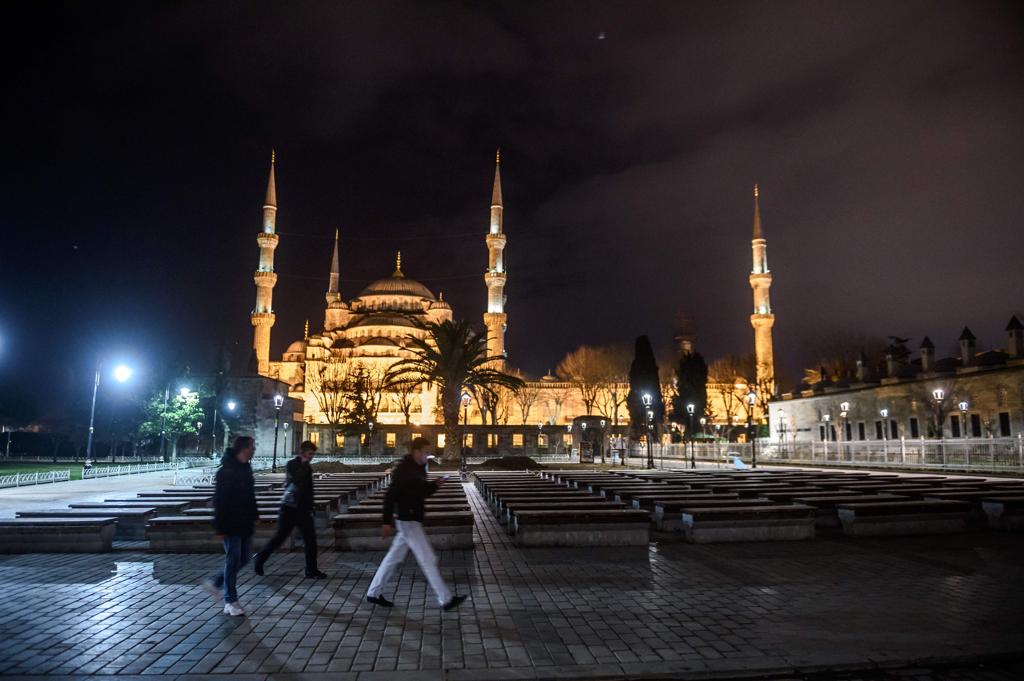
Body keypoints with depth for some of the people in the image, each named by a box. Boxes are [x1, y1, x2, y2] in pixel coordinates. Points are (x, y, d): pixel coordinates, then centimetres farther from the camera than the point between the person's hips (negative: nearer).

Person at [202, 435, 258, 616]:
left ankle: (215, 582, 31)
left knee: (243, 559, 13)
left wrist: (254, 516, 14)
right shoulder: (225, 471, -15)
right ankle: (230, 601, 10)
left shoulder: (246, 468, 9)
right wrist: (220, 527, -17)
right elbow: (219, 501, -16)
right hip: (231, 525, -8)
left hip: (246, 523, 8)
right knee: (233, 561, -1)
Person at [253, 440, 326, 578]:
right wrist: (304, 465, -18)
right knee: (280, 536, 1)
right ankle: (259, 559, 23)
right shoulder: (291, 465, -7)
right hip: (289, 508, -6)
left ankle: (311, 570, 6)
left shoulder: (307, 467, 13)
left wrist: (310, 507, 15)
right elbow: (296, 480, -26)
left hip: (303, 509, 6)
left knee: (310, 538, 1)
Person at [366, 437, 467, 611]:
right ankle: (446, 600, 1)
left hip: (411, 520, 9)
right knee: (428, 559, -5)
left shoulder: (418, 468, 10)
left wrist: (435, 484, 2)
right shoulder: (403, 470, -18)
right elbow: (390, 496, -21)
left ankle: (374, 593, 27)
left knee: (394, 557, 16)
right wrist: (388, 522, -23)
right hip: (408, 520, -9)